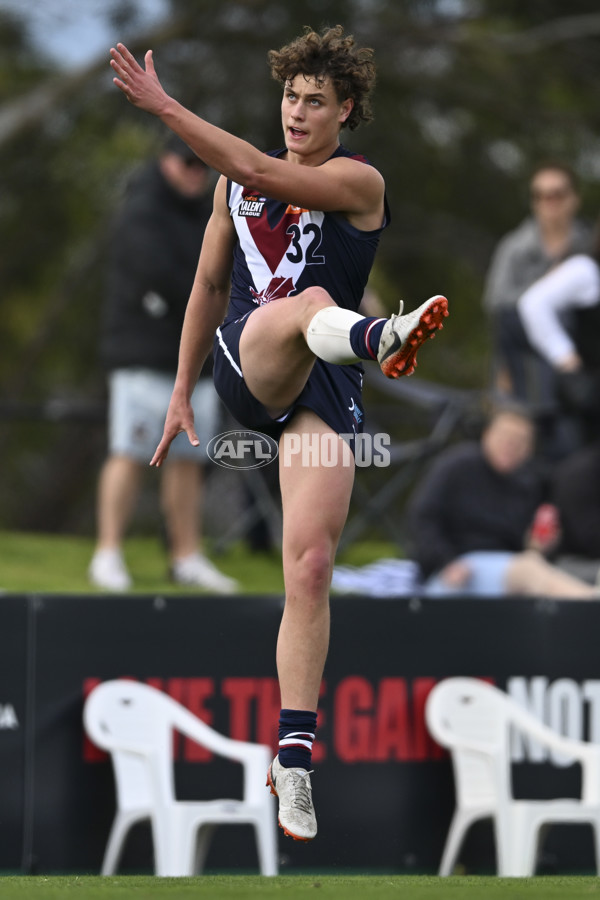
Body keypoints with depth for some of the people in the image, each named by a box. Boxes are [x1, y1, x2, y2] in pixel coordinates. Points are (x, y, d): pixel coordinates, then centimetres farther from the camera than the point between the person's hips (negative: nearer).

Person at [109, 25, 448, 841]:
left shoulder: (358, 182, 1)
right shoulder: (236, 181, 19)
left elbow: (263, 174, -15)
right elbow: (210, 284, 28)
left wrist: (163, 107, -15)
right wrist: (181, 391, 25)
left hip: (322, 390, -2)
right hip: (246, 366, 2)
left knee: (311, 570, -12)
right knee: (311, 302, -35)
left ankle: (293, 759, -7)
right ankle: (376, 337, -74)